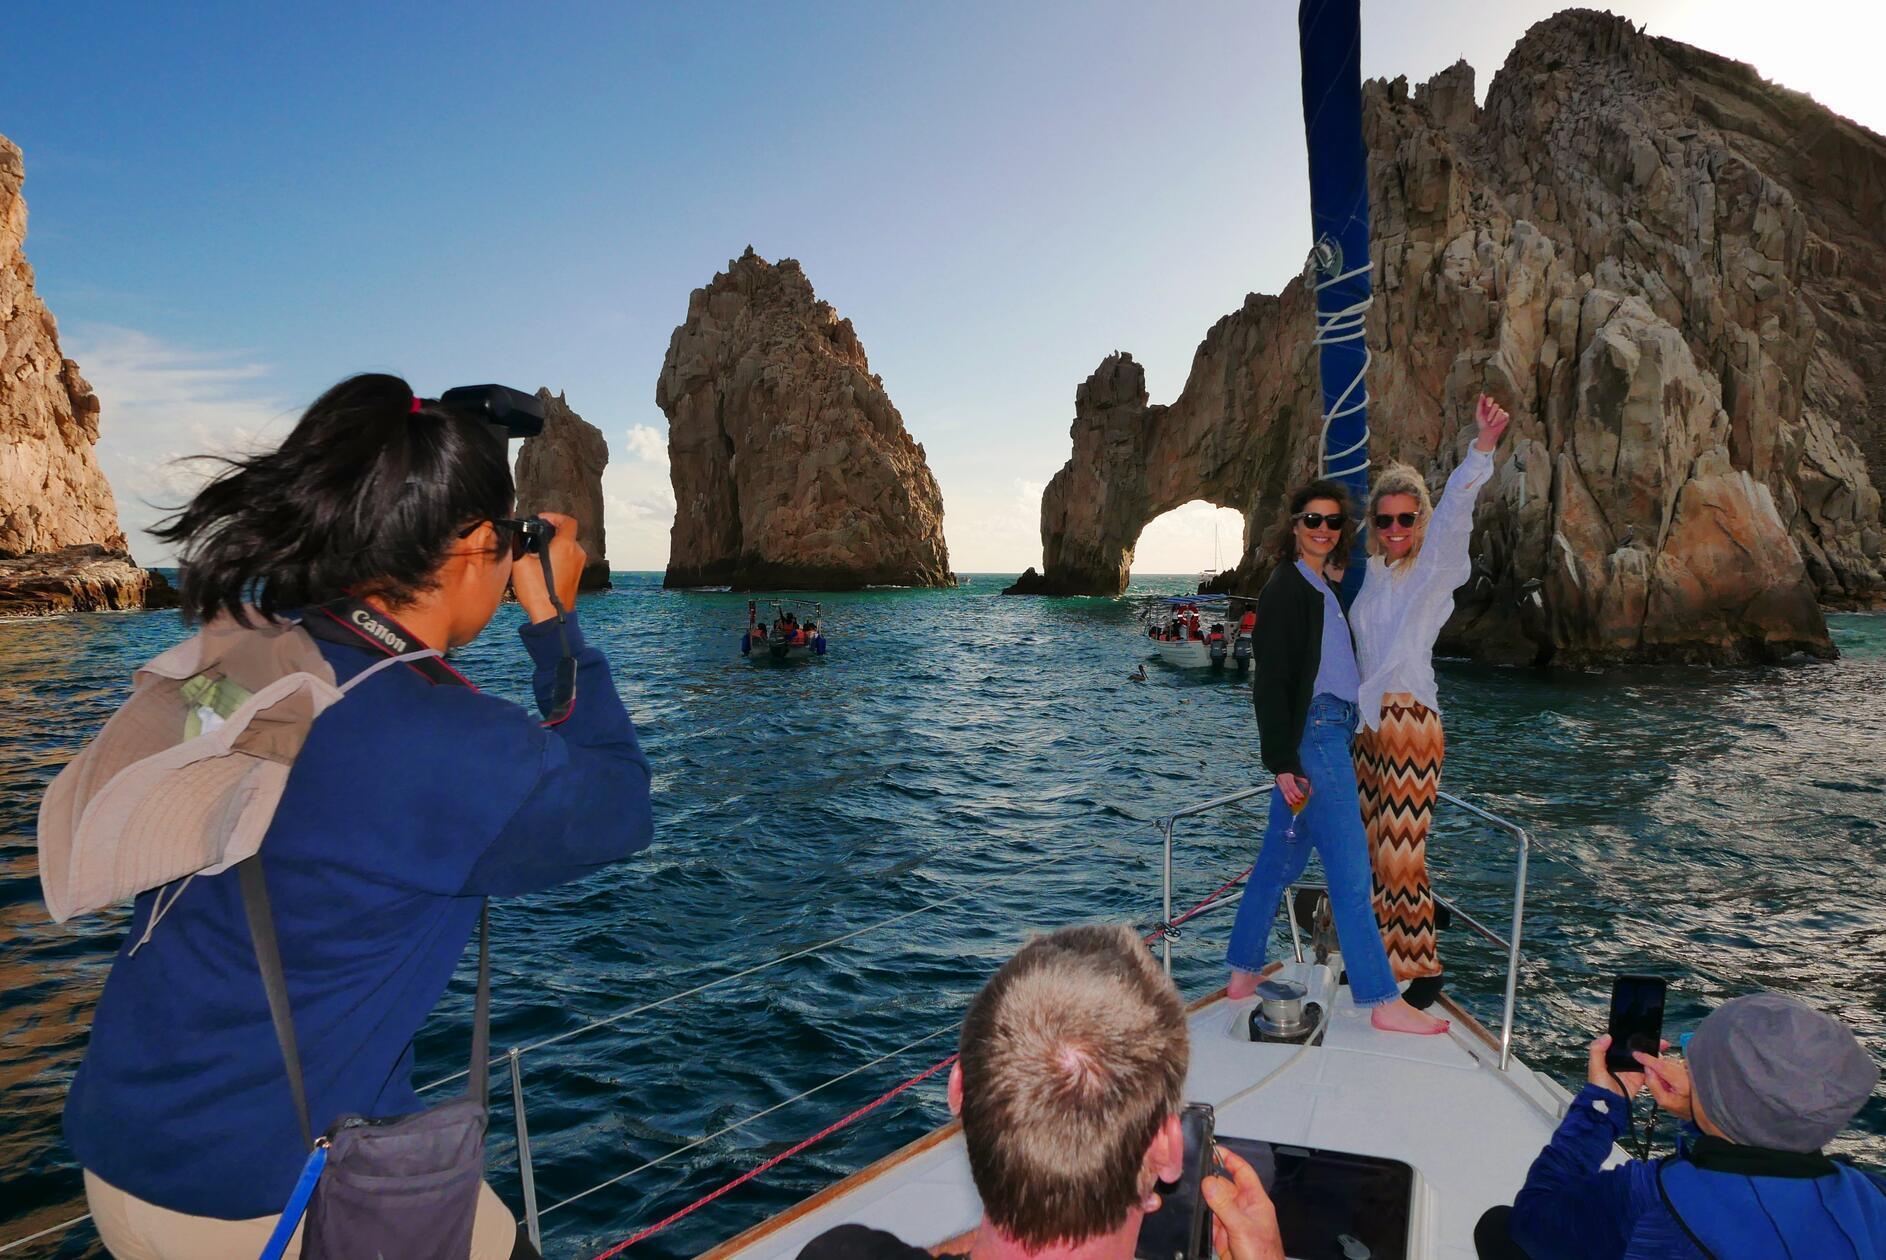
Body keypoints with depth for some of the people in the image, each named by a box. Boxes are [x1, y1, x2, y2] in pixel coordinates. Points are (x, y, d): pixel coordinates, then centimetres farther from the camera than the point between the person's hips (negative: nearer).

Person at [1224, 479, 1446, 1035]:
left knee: (1281, 859, 13)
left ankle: (1244, 973, 23)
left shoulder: (1319, 589, 19)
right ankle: (1384, 1003, 1)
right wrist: (1284, 761, -19)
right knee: (1351, 869, -6)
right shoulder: (1286, 587, -9)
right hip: (1313, 734, -9)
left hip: (1325, 733, 9)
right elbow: (1270, 680, -15)